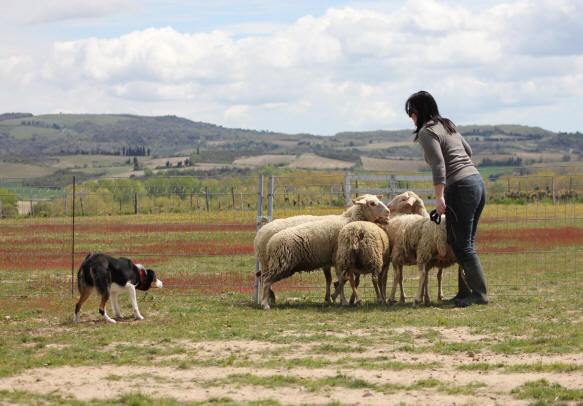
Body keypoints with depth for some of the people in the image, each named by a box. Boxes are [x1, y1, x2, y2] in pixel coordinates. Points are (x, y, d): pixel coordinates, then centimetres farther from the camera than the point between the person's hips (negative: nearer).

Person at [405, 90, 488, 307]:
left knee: (462, 245, -4)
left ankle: (480, 293, -6)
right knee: (466, 243, 13)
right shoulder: (448, 126, 18)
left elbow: (439, 165, -19)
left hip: (461, 188, -9)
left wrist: (439, 196, -23)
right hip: (477, 182, 9)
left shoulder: (427, 133, -7)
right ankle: (465, 292, 14)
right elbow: (468, 151, 30)